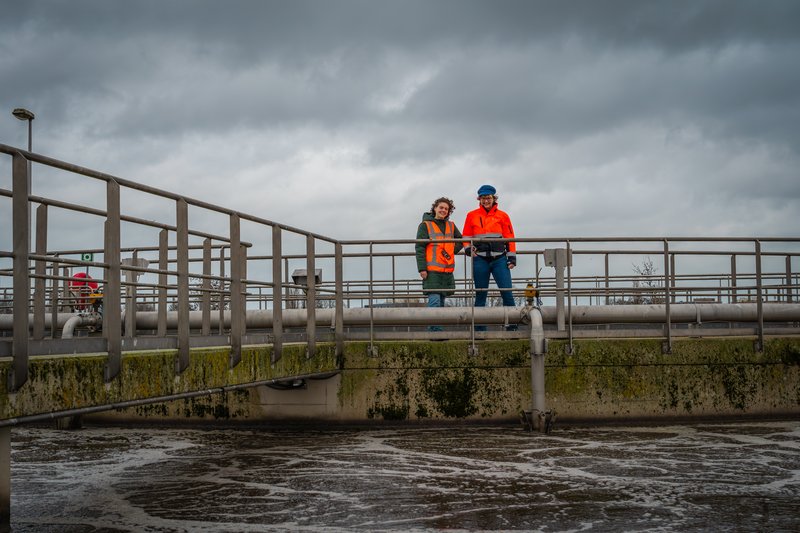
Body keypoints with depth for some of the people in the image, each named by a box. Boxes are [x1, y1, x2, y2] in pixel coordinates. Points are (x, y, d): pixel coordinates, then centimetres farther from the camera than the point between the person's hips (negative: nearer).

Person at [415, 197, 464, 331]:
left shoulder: (451, 226, 15)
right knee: (434, 300, -14)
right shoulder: (425, 225, 0)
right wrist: (422, 268, -13)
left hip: (447, 270, 6)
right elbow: (419, 248, -4)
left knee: (441, 301, 9)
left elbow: (461, 241, 29)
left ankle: (434, 330, 15)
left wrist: (452, 251, 9)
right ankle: (436, 330, -17)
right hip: (431, 270, -6)